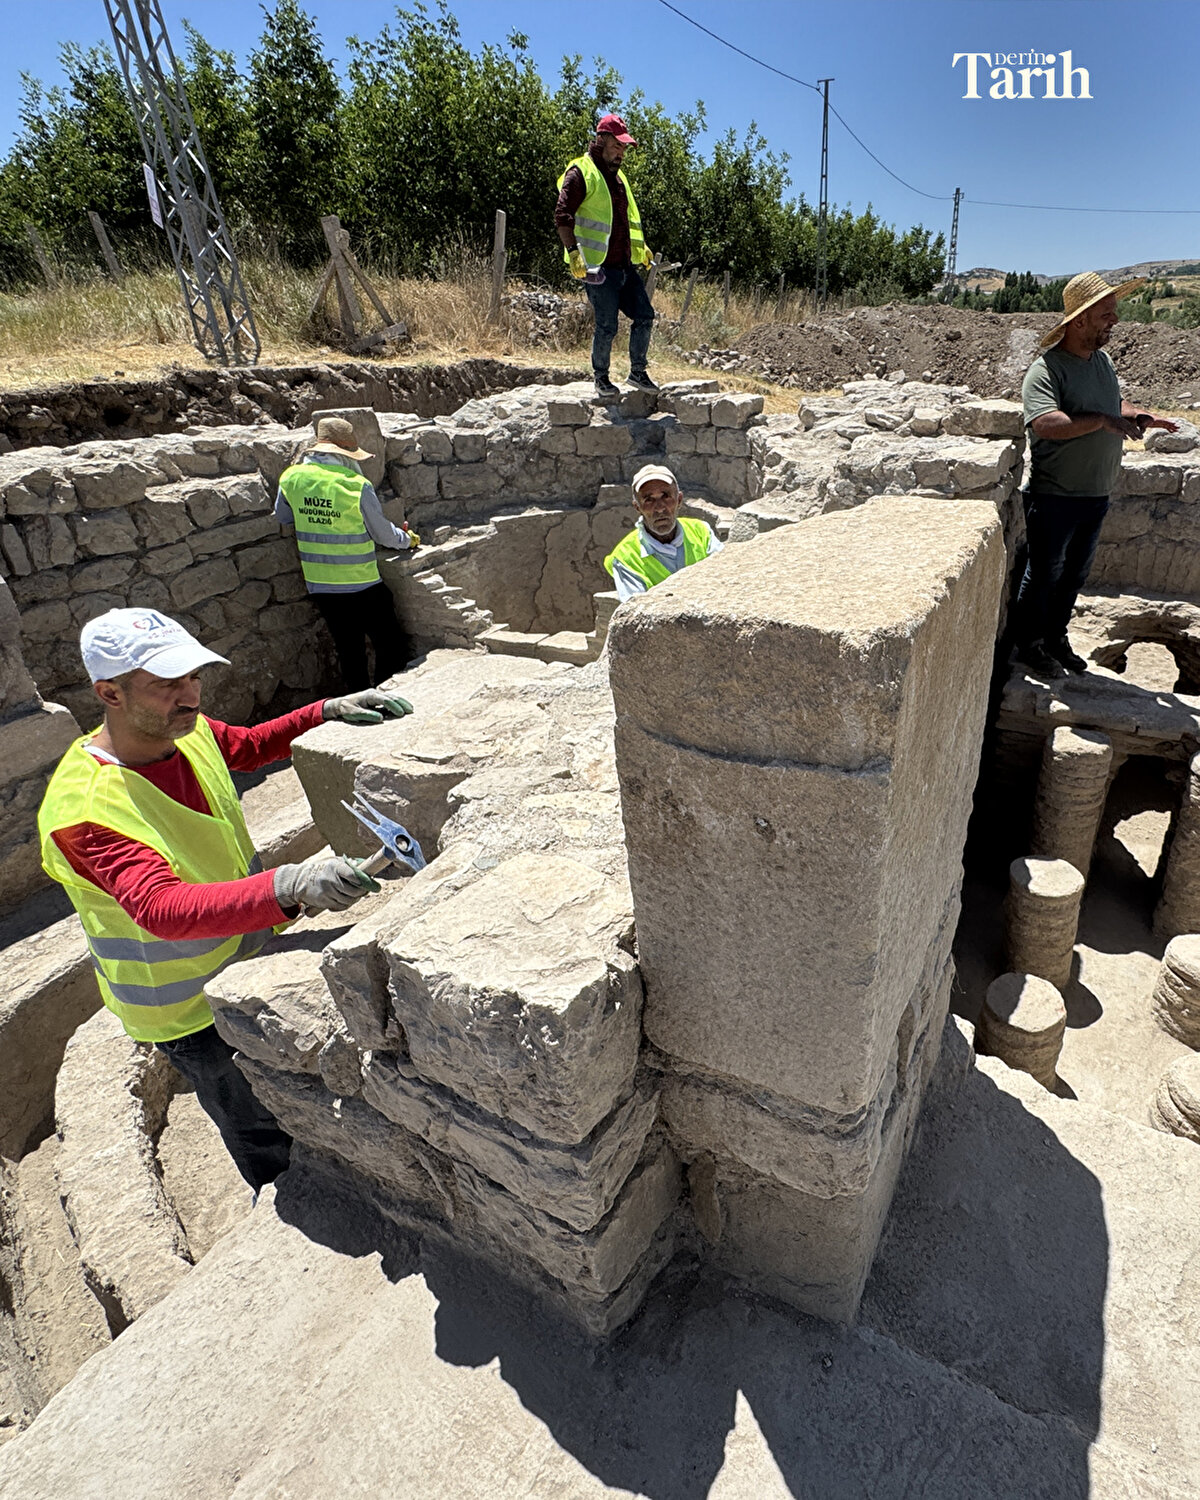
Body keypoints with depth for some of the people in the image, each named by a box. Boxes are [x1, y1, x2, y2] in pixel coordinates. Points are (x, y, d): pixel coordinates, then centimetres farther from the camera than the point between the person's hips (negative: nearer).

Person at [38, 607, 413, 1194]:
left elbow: (249, 746, 11)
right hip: (192, 1010, -7)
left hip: (251, 960, 7)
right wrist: (287, 886, -63)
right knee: (265, 1141, 15)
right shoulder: (84, 810, -34)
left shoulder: (187, 730, -11)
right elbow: (164, 909, -48)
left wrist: (328, 711, -4)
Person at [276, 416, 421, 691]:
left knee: (348, 649, 17)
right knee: (391, 647, 6)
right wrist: (406, 539, 15)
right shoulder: (357, 485, -16)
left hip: (318, 586, 6)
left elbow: (285, 522, 15)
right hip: (360, 585, -6)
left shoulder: (290, 478, -2)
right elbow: (383, 533, -5)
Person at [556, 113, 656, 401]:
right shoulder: (580, 172, -5)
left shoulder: (618, 175, 22)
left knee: (645, 316, 4)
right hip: (598, 267, -8)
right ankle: (601, 379, 12)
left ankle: (638, 372, 17)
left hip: (625, 265, 8)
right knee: (607, 326, -5)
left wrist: (641, 248, 28)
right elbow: (562, 215, -14)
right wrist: (573, 252, -25)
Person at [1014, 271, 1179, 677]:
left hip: (1097, 493, 8)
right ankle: (1029, 644, 19)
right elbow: (1046, 424, -34)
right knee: (1044, 575, 4)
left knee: (1075, 574, 17)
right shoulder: (1046, 369, -18)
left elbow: (1114, 402, 25)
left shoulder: (1102, 359, 9)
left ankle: (1056, 637, 32)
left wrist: (1136, 416, 6)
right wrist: (1103, 420, -30)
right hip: (1055, 496, -8)